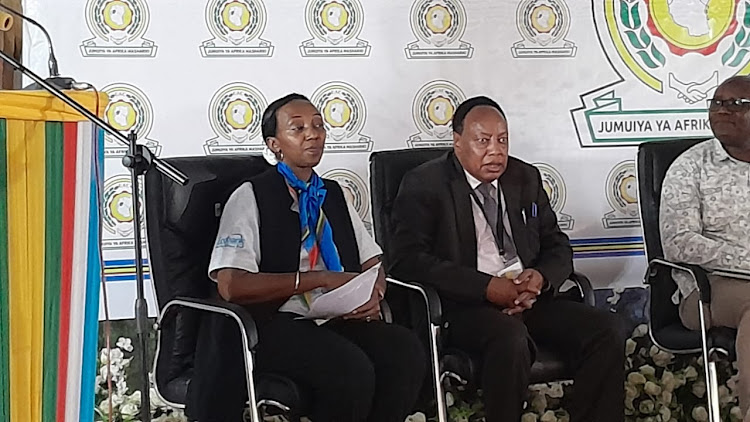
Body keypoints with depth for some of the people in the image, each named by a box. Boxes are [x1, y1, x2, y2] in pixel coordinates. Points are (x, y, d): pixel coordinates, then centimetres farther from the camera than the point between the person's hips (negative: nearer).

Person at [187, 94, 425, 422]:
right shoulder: (250, 198, -2)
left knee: (406, 351, -23)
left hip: (339, 320, 6)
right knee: (352, 369, -31)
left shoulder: (334, 195, 18)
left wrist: (373, 294, -6)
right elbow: (231, 285, -15)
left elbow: (372, 262, 19)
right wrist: (319, 278, -16)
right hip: (276, 323, -5)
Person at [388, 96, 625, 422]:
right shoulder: (425, 185, -2)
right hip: (463, 306, -5)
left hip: (528, 299, 6)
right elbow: (406, 260, -13)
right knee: (510, 336, -36)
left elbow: (558, 247, 18)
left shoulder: (526, 178, 16)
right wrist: (487, 287, -21)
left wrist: (540, 277, -8)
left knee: (606, 329, -17)